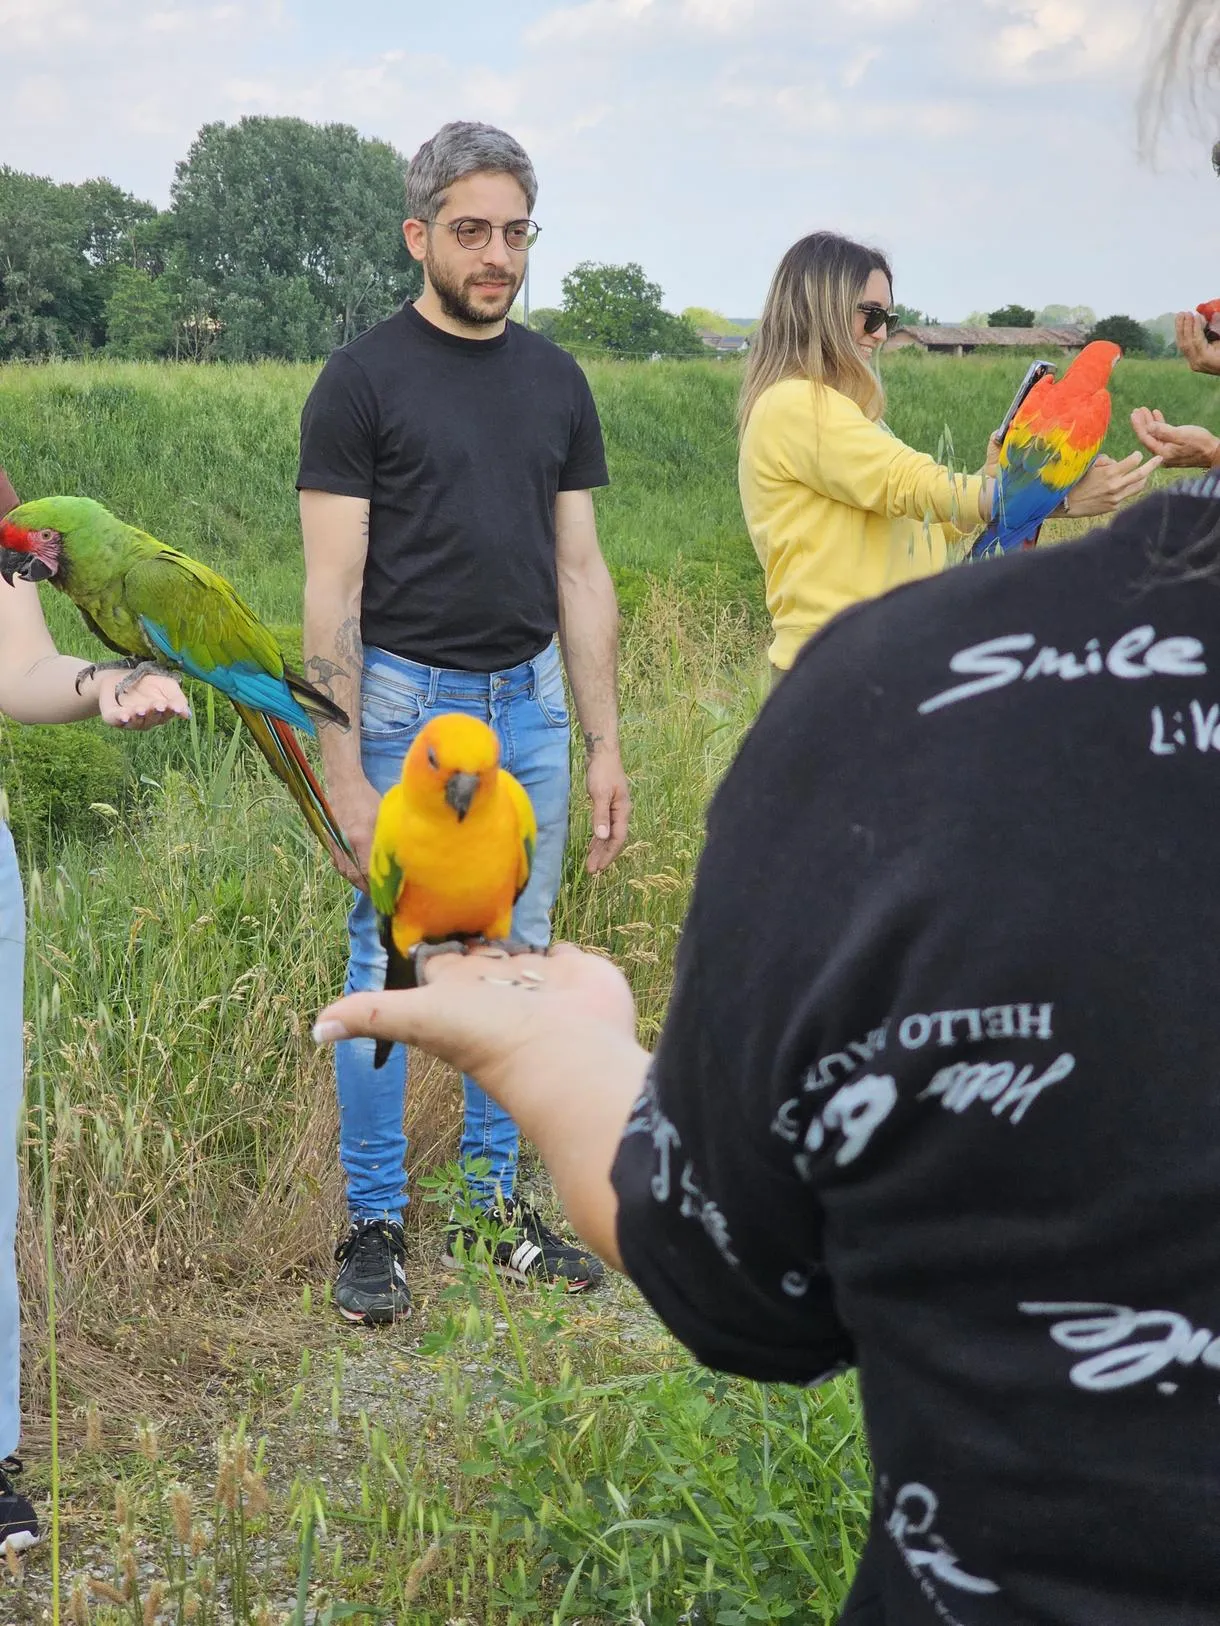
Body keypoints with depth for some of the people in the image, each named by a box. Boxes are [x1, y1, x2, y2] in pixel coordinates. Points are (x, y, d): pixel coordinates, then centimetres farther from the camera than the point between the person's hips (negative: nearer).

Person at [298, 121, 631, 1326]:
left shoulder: (555, 381, 8)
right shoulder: (362, 381, -6)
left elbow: (579, 571, 10)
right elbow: (332, 591, -9)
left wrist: (605, 743, 5)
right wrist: (341, 770, -15)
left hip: (528, 705, 5)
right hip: (406, 702, -5)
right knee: (388, 975, 2)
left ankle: (496, 1206, 24)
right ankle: (374, 1226, 14)